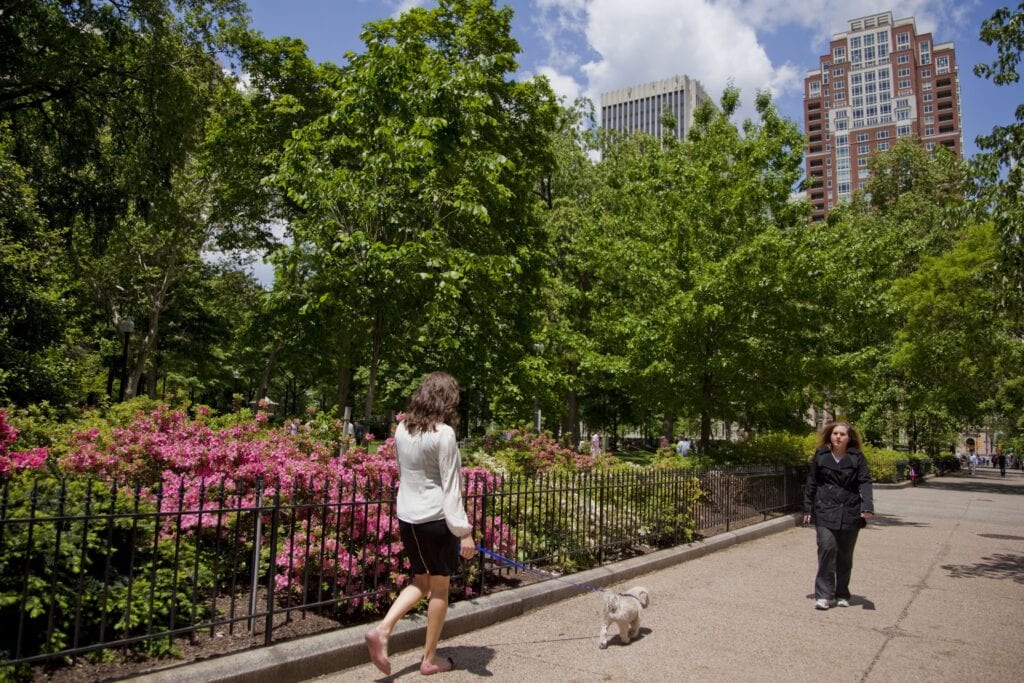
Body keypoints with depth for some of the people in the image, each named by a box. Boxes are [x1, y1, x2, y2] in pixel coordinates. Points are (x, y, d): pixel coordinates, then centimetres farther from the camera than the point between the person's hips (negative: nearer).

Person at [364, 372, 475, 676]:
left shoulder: (402, 429, 4)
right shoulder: (443, 434, -16)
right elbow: (450, 487, -16)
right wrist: (464, 531, -13)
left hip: (406, 516, 7)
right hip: (435, 517, -6)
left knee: (421, 583, 21)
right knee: (439, 588, 9)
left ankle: (382, 629, 5)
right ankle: (430, 660, 20)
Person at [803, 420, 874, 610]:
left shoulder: (857, 458, 4)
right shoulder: (820, 456, 5)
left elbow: (865, 483, -5)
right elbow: (811, 484, 8)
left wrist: (867, 507, -19)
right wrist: (808, 509, 6)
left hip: (849, 514, 1)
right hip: (825, 511, -1)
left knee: (845, 555, 10)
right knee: (827, 548, -14)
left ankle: (842, 594, 26)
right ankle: (823, 594, -6)